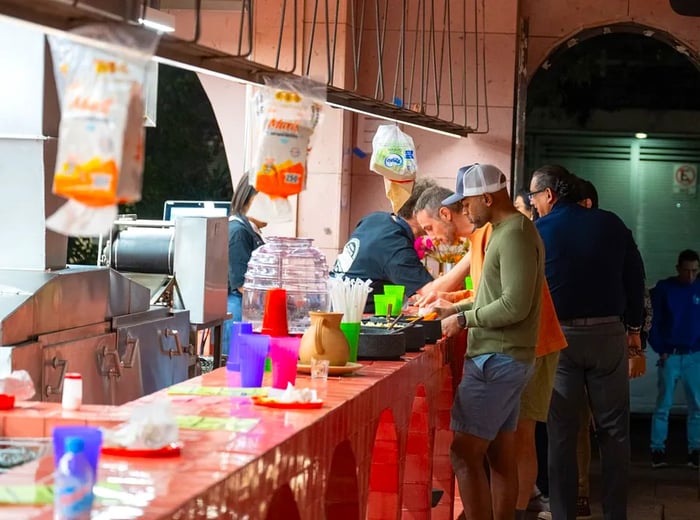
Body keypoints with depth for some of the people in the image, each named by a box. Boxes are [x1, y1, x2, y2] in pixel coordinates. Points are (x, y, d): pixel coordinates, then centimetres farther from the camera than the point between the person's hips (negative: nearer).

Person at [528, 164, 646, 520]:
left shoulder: (536, 233, -3)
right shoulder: (611, 224, 4)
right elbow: (635, 281, 5)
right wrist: (635, 339, 10)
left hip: (558, 337, -1)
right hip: (608, 333, 2)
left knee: (561, 434, 5)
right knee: (613, 433, 8)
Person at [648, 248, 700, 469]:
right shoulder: (663, 289, -2)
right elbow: (653, 321, 1)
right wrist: (661, 350, -5)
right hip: (670, 356, -2)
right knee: (663, 405, -3)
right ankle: (657, 450, 1)